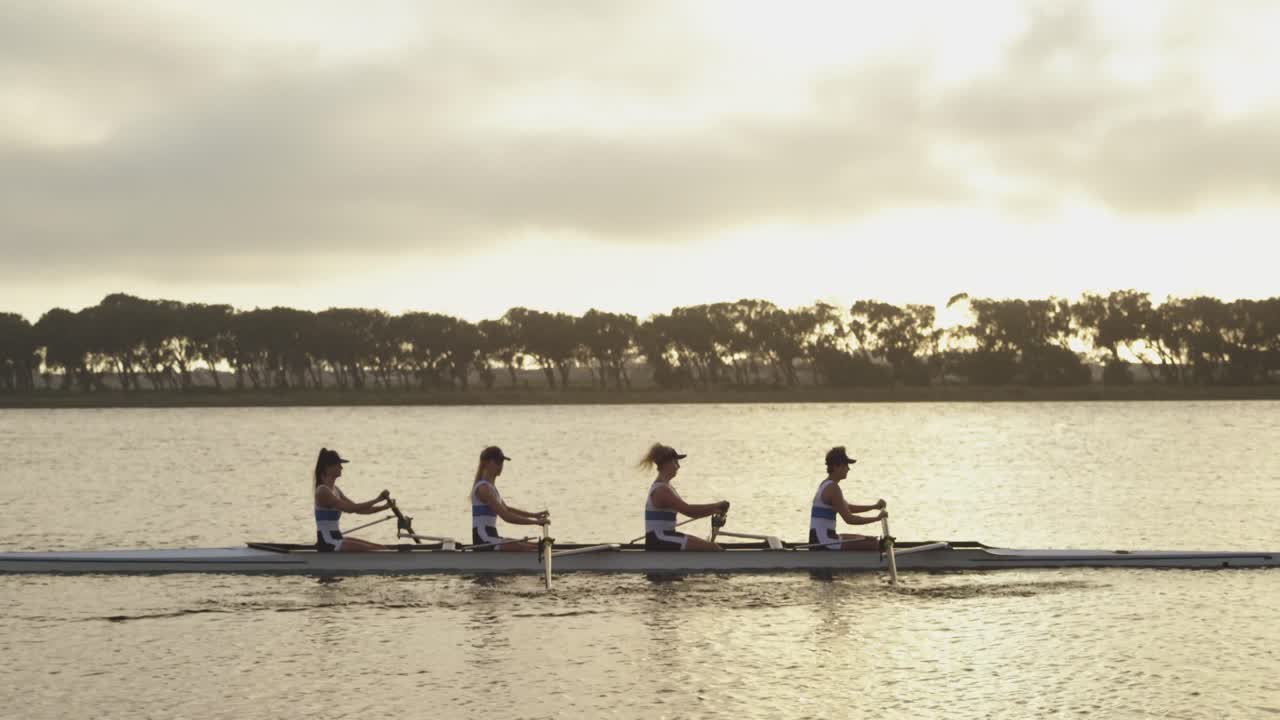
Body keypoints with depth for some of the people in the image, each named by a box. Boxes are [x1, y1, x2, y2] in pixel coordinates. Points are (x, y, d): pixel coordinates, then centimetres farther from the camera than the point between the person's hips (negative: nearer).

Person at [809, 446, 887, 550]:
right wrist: (877, 518, -10)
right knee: (874, 544, -13)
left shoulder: (826, 485, 16)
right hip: (824, 543, -11)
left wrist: (874, 506, 20)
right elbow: (849, 519, -18)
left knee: (870, 540, 21)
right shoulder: (833, 488, -16)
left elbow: (848, 508, 29)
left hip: (819, 540, 11)